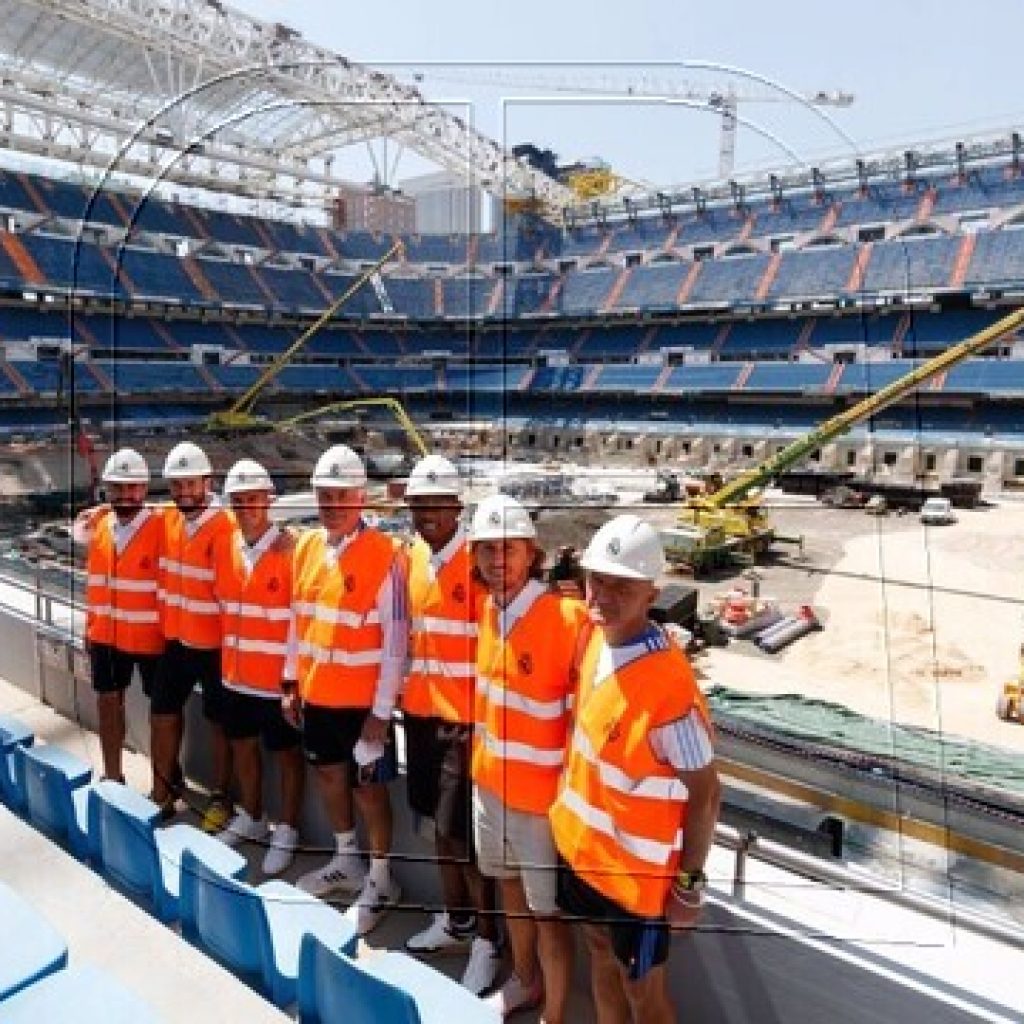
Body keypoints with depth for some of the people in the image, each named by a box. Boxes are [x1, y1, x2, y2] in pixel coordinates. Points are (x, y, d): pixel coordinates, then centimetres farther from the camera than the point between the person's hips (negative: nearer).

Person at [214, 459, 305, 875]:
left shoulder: (290, 551, -17)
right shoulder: (227, 548, 4)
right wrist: (227, 657, 13)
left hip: (277, 677, -6)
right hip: (235, 672, 7)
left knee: (288, 754, 10)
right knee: (243, 746, 21)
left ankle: (286, 832, 28)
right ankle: (250, 819, 42)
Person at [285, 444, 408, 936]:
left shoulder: (384, 555, -17)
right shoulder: (305, 548, 3)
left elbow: (395, 640, -16)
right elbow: (298, 621, 12)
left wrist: (382, 710, -15)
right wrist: (291, 681, 12)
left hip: (362, 699, -6)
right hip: (316, 692, 6)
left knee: (368, 786, 8)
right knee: (328, 773, 20)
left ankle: (380, 879, 29)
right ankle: (346, 861, 42)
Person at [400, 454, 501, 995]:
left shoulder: (479, 562, -16)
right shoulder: (411, 557, 6)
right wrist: (404, 696, 15)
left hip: (464, 717, -7)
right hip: (420, 711, 7)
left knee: (462, 833, 2)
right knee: (438, 823, 19)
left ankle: (487, 940, 22)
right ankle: (455, 919, 39)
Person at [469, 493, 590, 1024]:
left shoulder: (567, 618, -25)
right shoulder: (488, 610, -2)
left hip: (541, 795, -7)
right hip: (489, 780, 7)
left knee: (547, 911, 11)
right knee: (510, 887, 26)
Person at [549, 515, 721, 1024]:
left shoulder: (669, 686, -31)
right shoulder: (595, 637, -11)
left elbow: (705, 794, -20)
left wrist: (689, 882, -13)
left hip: (637, 865, -7)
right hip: (581, 841, 7)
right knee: (600, 950, 27)